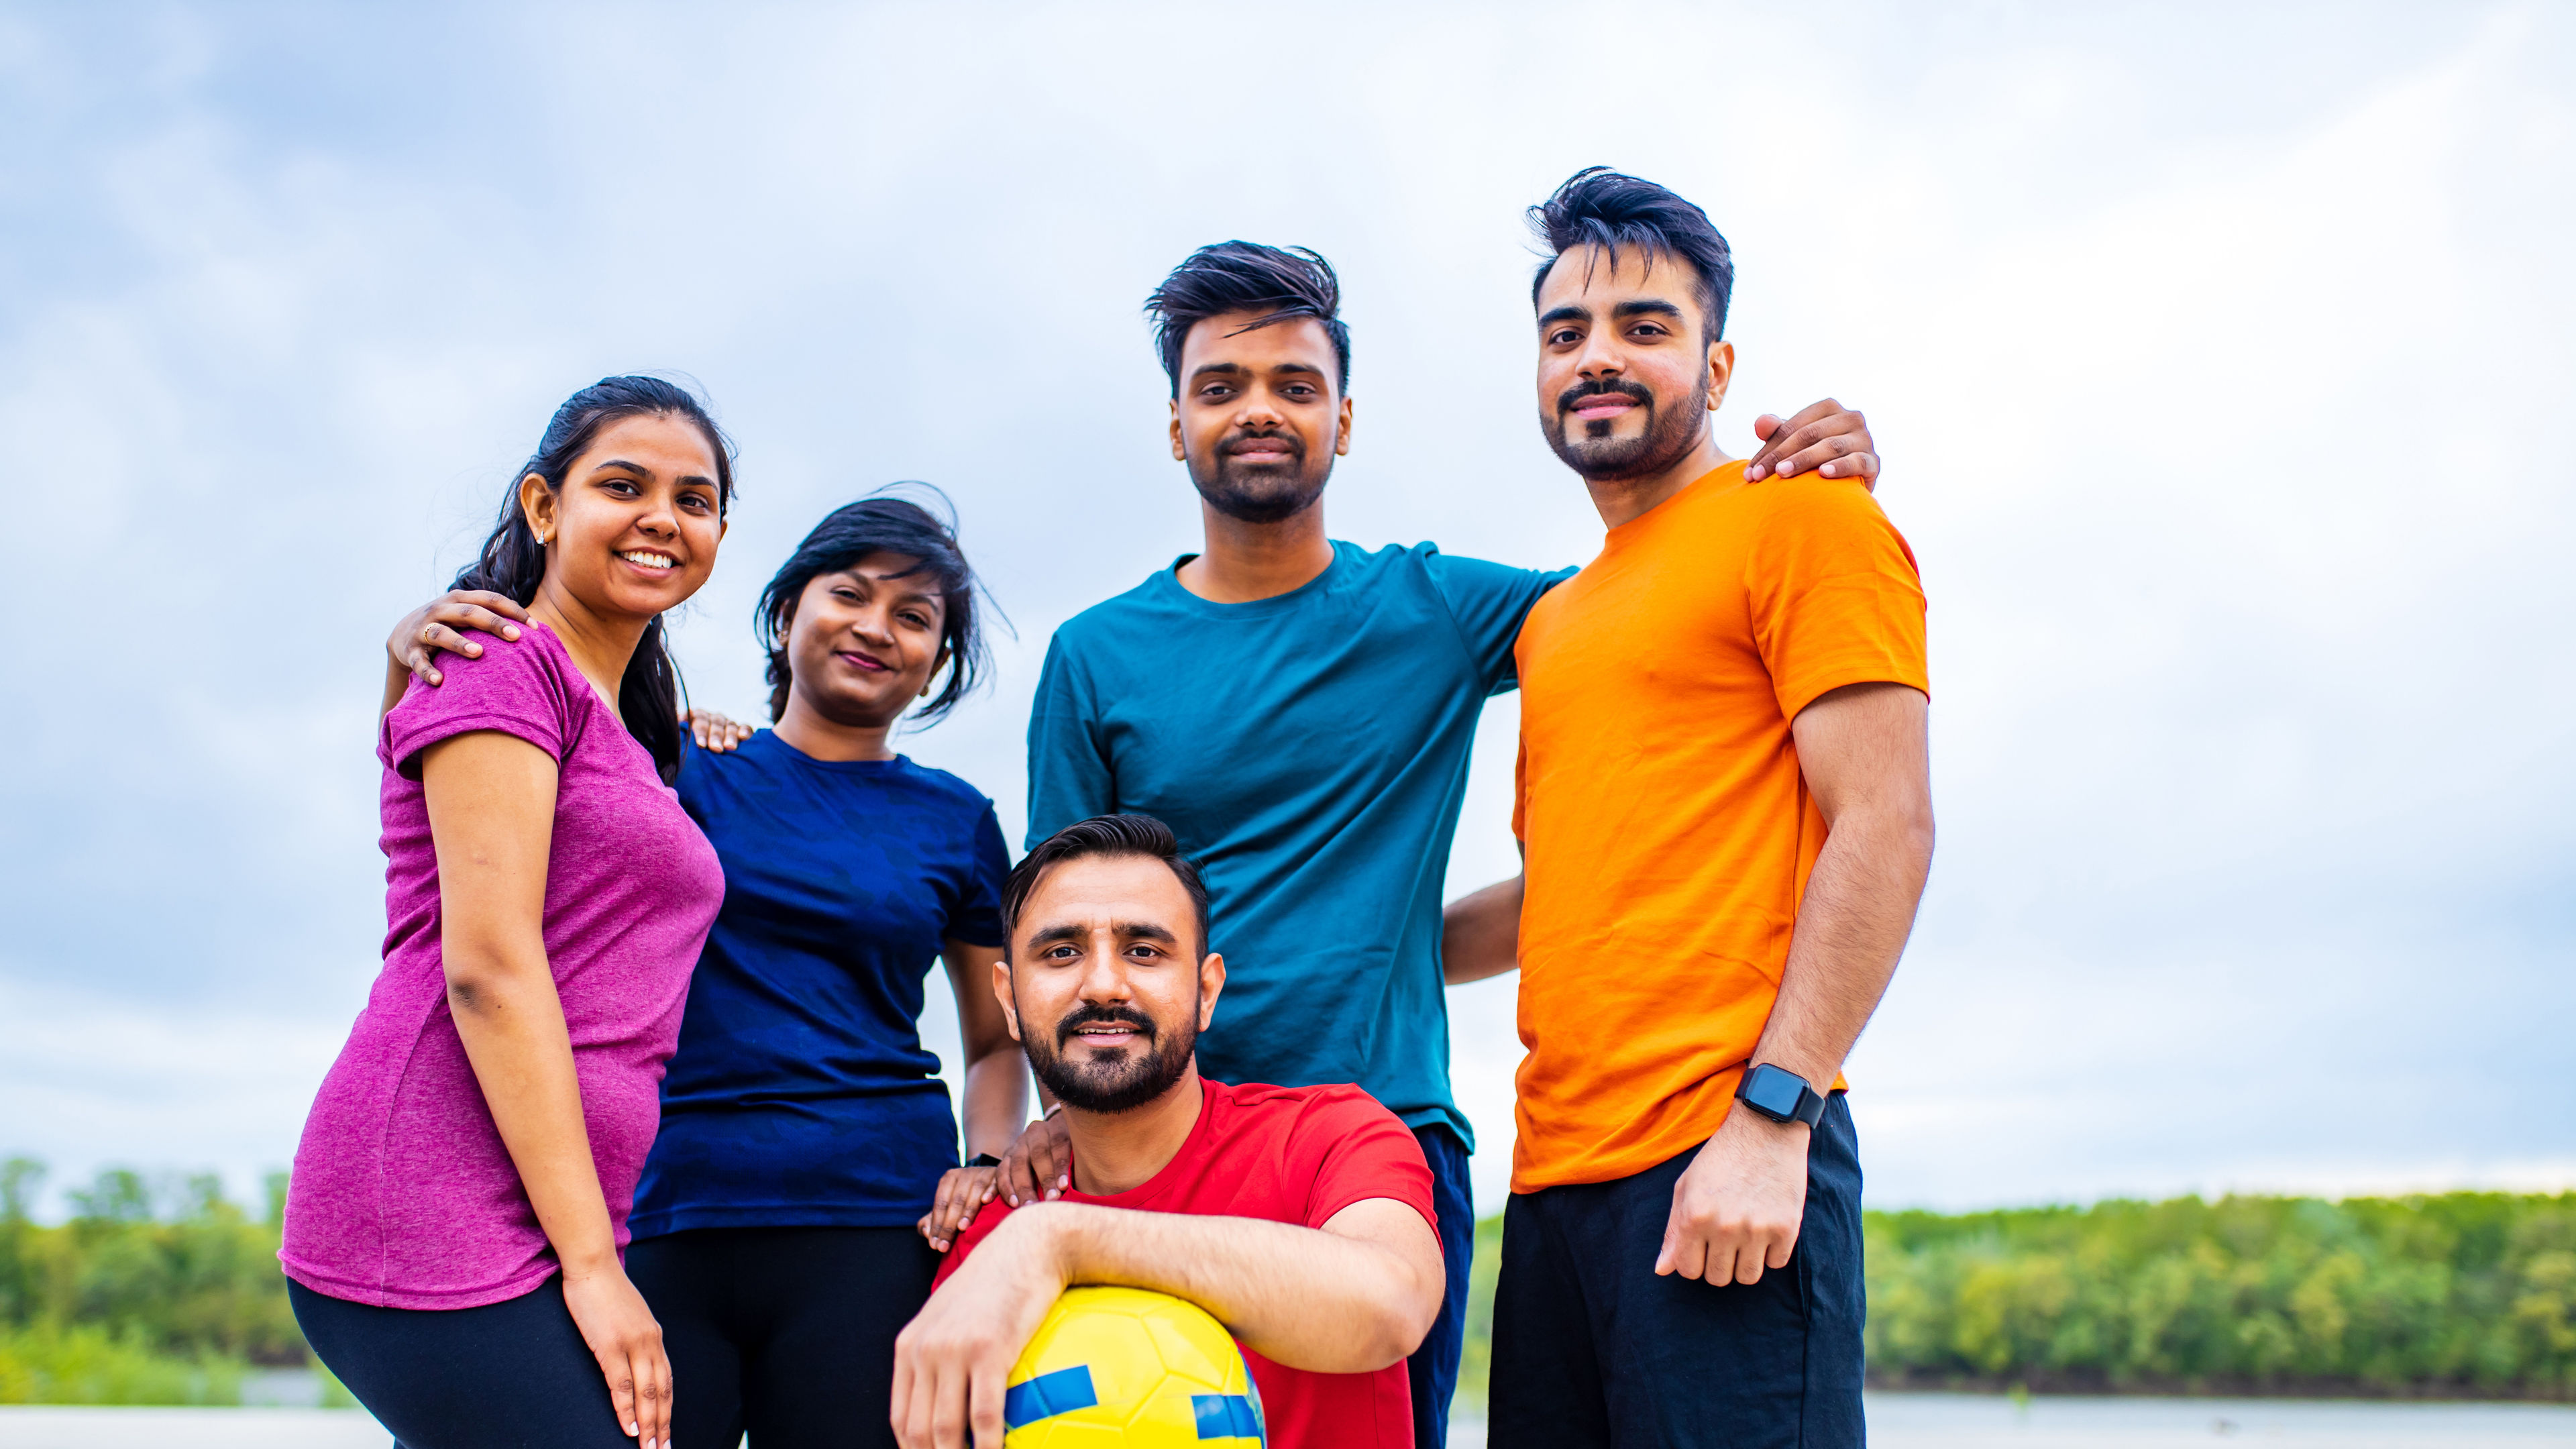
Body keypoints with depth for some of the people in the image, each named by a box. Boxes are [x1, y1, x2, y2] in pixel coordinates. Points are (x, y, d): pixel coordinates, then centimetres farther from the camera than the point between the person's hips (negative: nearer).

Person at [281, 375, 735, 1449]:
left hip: (550, 1232, 9)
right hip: (446, 1225, -9)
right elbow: (488, 962, -14)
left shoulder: (625, 734, 24)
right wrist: (592, 1263, -16)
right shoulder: (506, 666, -3)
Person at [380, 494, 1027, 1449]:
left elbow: (999, 1041, 17)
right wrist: (416, 645, -11)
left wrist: (990, 1168, -3)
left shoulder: (954, 822, 12)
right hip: (662, 1217, 0)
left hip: (869, 1228, 1)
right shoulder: (680, 769, 9)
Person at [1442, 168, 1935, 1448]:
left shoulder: (1799, 518, 1)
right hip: (1553, 1176, 7)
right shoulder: (1552, 622, 23)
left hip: (1725, 1164, -7)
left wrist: (1772, 1115, -16)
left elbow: (1884, 827, -9)